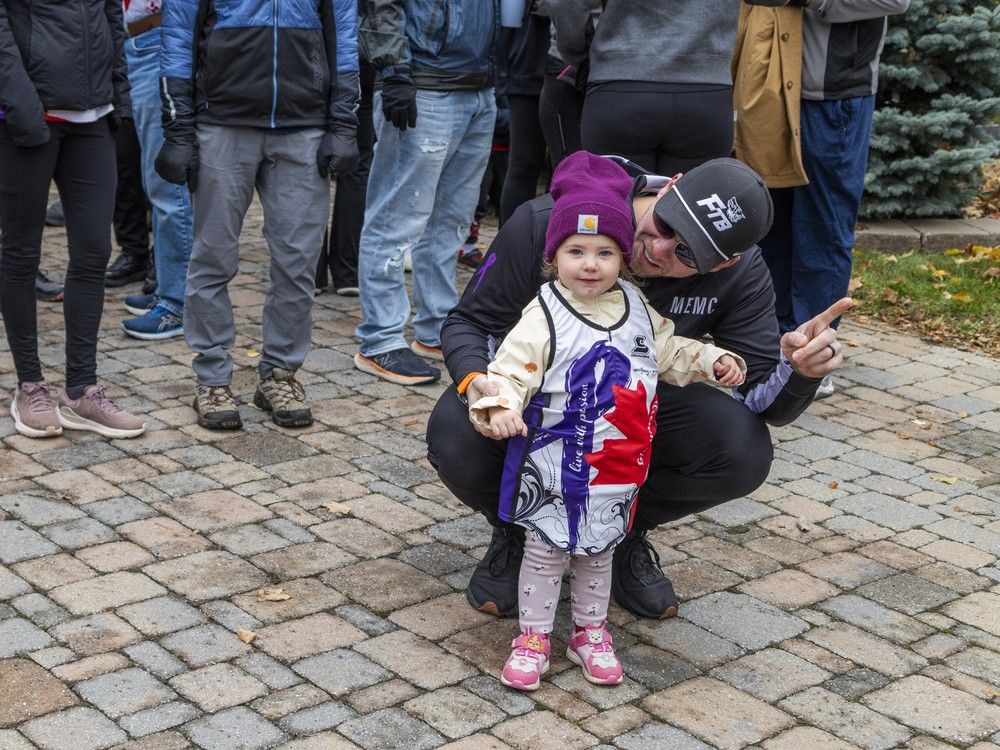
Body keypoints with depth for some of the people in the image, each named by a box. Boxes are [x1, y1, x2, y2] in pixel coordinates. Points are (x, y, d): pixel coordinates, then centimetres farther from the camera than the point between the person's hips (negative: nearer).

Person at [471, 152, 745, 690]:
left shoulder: (638, 311, 3)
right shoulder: (544, 317, -15)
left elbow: (669, 353, 18)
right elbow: (510, 367, -23)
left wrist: (712, 361, 6)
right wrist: (499, 406, -41)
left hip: (617, 467, 5)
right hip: (555, 464, -4)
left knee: (598, 550, 18)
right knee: (545, 549, 7)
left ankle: (591, 633, 33)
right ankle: (533, 636, 20)